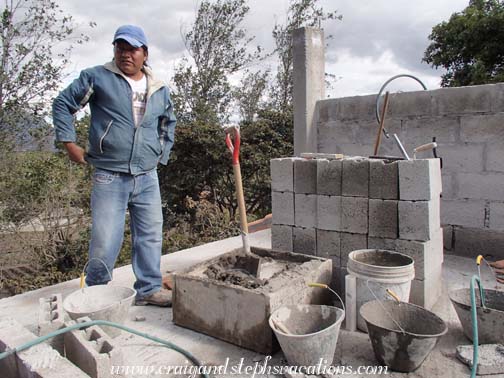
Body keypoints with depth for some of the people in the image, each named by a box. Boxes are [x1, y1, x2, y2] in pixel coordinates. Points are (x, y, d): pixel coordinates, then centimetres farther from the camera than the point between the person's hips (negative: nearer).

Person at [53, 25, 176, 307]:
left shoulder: (160, 89, 12)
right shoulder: (97, 78, 0)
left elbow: (169, 123, 27)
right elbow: (63, 104, 7)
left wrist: (163, 153, 18)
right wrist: (70, 143, 0)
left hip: (148, 178, 4)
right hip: (109, 177, -4)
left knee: (151, 235, 9)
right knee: (105, 242, -2)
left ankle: (149, 289, 24)